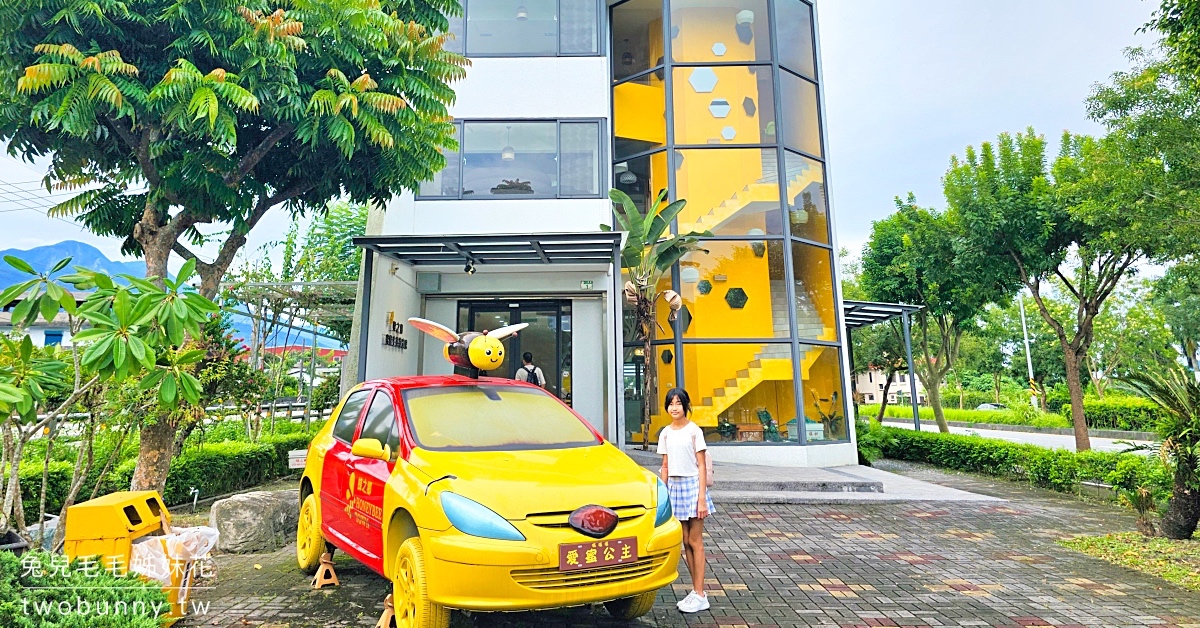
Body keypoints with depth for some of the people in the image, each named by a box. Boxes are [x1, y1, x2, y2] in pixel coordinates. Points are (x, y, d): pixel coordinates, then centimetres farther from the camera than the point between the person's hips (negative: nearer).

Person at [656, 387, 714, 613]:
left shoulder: (694, 431, -6)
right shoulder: (665, 433, 8)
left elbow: (701, 465, -8)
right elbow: (665, 466, 12)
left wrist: (702, 497, -13)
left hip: (692, 485, -5)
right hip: (674, 486, 5)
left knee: (695, 542, -1)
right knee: (685, 542, 9)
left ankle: (700, 596, 6)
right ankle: (696, 591, 19)